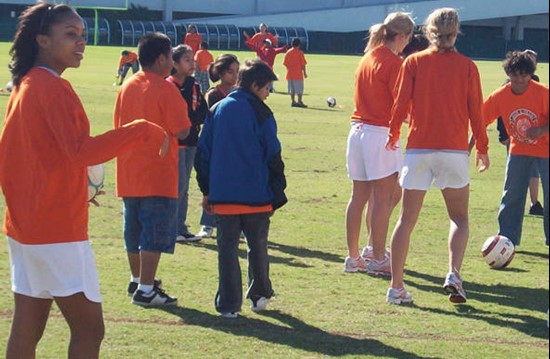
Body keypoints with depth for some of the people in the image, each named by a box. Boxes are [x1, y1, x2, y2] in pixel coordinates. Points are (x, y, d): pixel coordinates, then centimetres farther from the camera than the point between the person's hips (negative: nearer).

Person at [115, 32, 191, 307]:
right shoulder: (165, 88, -14)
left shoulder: (126, 87, 7)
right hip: (158, 176, -7)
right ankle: (146, 290, -5)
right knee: (155, 233, -3)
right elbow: (182, 131, -14)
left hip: (128, 175, 7)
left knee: (134, 230, 18)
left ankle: (137, 280, 31)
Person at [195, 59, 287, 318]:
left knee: (227, 248, 4)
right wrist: (277, 193, 3)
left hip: (222, 195, 3)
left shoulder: (216, 110, 8)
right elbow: (273, 157, -5)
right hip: (256, 195, -3)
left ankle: (228, 304, 0)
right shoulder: (260, 113, -5)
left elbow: (203, 153, 9)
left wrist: (207, 190, 14)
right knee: (257, 246, 14)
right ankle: (260, 294, 25)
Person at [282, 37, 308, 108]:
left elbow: (285, 63, 5)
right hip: (298, 74, -5)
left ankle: (293, 102, 12)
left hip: (289, 74, 5)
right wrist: (304, 72, 0)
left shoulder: (288, 52, 4)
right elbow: (303, 64, -9)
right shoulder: (300, 53, -8)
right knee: (299, 89, 1)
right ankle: (299, 102, -2)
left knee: (292, 89, 11)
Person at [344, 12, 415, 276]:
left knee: (358, 197, 11)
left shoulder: (367, 58, 13)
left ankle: (353, 257, 15)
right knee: (383, 199, -2)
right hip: (380, 133, -8)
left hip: (357, 130, 8)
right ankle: (378, 259, 1)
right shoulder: (393, 63, -12)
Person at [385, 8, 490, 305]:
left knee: (406, 219, 5)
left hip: (418, 149, 1)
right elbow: (476, 111, 3)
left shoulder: (413, 62, 1)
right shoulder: (466, 66, 1)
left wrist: (393, 136, 16)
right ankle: (454, 274, -9)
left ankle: (396, 287, 2)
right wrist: (482, 148, 14)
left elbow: (400, 103, 0)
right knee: (459, 218, 13)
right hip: (454, 150, -1)